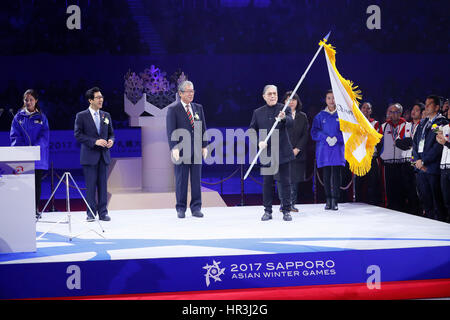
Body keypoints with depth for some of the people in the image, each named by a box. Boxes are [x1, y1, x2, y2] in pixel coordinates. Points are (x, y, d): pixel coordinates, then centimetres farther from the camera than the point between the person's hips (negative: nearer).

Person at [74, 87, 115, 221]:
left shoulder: (106, 115, 12)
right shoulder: (81, 116, -1)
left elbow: (111, 133, 17)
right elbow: (78, 135, -7)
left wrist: (111, 141, -6)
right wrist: (95, 141, -17)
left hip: (104, 155, 4)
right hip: (89, 156, -4)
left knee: (103, 185, 4)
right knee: (90, 185, -1)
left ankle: (103, 213, 10)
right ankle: (91, 213, 7)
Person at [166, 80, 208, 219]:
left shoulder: (198, 108, 14)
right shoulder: (173, 110, 0)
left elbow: (203, 128, 15)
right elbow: (171, 131, -6)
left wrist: (204, 146, 8)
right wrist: (174, 148, -15)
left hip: (196, 150, 4)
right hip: (181, 150, -4)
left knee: (196, 180, 4)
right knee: (181, 180, 1)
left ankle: (196, 208, 11)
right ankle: (181, 208, 10)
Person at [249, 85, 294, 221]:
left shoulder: (284, 109, 1)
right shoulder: (258, 112, 8)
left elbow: (290, 123, -17)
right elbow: (252, 130, 8)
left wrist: (284, 118, -39)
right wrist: (258, 142, -9)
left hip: (283, 152, -2)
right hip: (266, 152, 2)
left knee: (285, 181, 1)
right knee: (267, 182, 5)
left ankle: (286, 211, 9)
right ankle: (267, 211, 14)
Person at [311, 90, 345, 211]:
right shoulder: (320, 116, 10)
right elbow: (314, 132, 3)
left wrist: (336, 138, -13)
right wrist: (326, 138, -12)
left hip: (337, 149, -1)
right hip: (324, 149, 1)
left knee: (336, 175, -7)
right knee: (326, 175, 0)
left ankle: (335, 201, -6)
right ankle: (328, 201, 6)